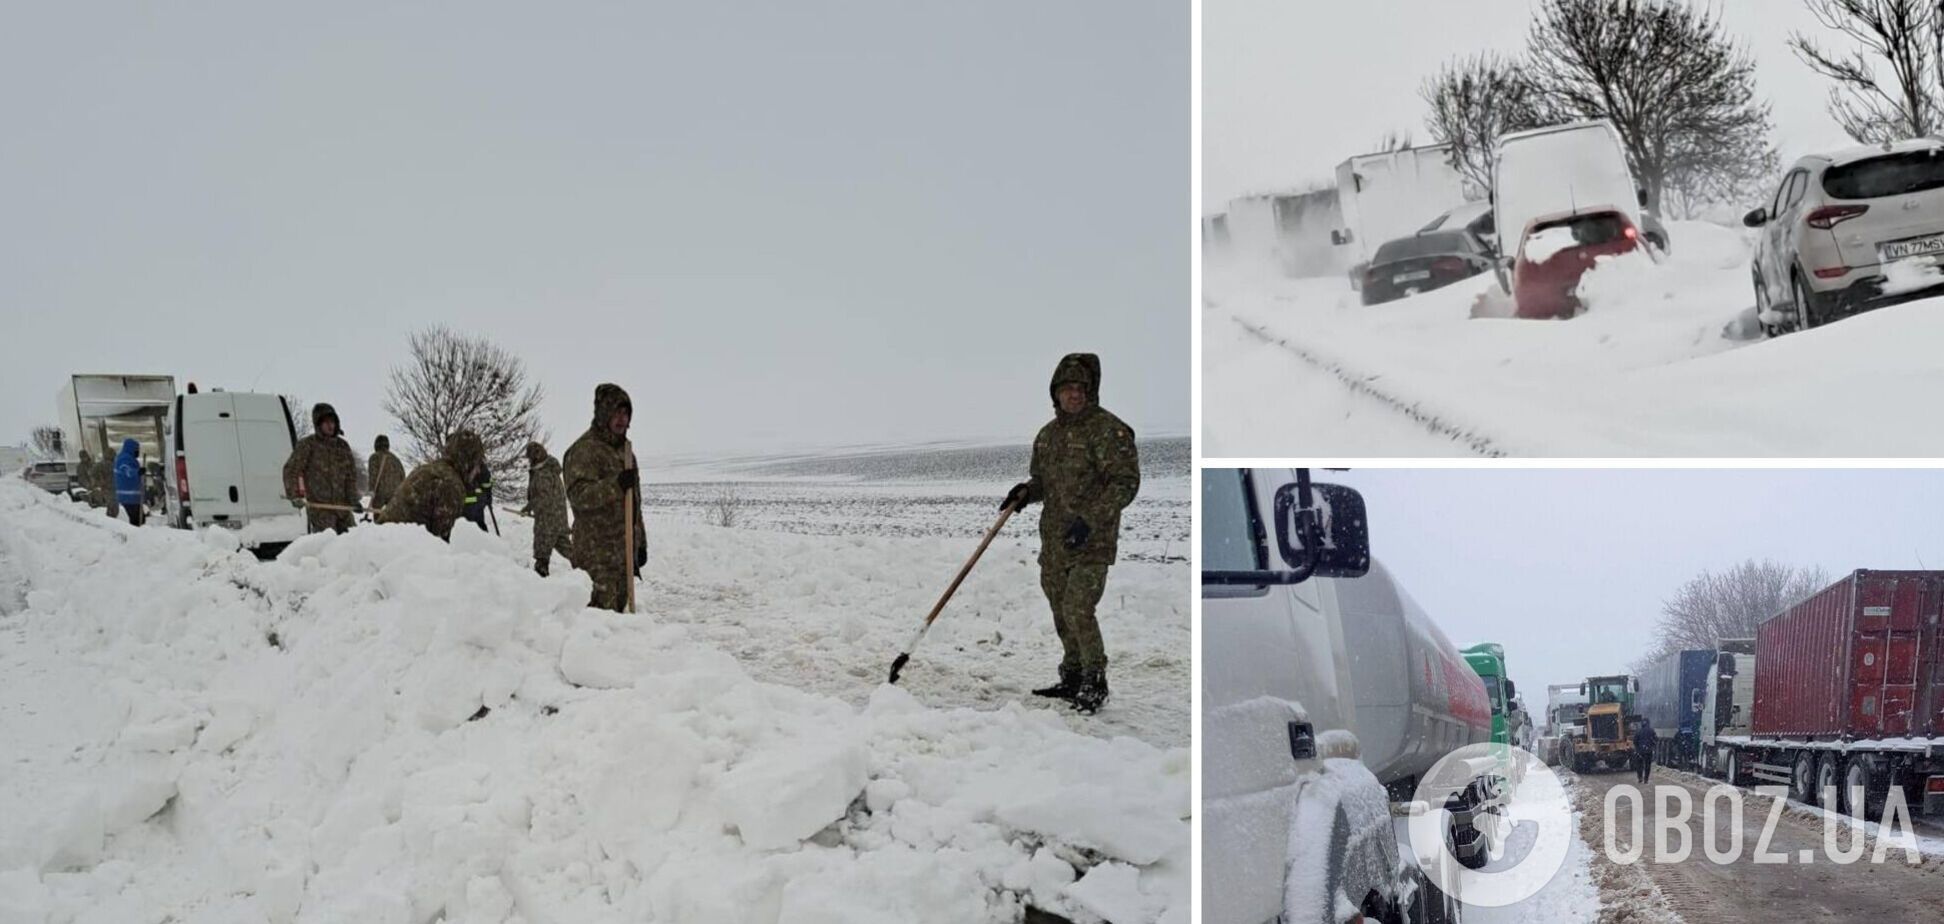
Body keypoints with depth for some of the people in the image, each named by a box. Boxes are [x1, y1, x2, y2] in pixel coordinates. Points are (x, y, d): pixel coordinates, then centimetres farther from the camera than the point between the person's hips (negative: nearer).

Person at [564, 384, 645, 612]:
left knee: (618, 607, 11)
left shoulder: (625, 448, 20)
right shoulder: (584, 449, -9)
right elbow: (578, 495, -22)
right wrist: (616, 485, -32)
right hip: (596, 554, -8)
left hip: (624, 550, 8)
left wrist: (640, 542, 23)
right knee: (602, 610, -13)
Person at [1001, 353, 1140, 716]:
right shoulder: (1048, 434, 12)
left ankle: (1095, 683, 2)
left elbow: (1126, 482, -15)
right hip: (1054, 540, 7)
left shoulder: (1107, 430, -10)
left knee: (1078, 610, -13)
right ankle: (1072, 679, 27)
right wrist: (1026, 492, 1)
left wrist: (1090, 520, -22)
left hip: (1092, 542, -7)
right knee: (1062, 613, 13)